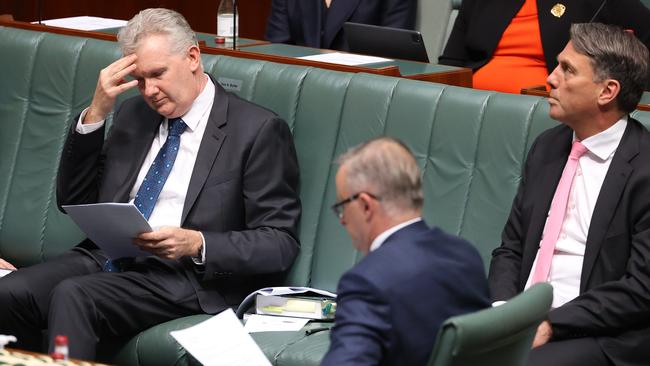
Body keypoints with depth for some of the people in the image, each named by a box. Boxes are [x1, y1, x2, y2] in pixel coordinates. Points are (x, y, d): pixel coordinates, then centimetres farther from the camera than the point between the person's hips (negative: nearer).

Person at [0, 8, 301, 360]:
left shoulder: (257, 130, -2)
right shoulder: (133, 113, 18)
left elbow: (280, 242, -5)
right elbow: (75, 199, 16)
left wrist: (198, 244, -20)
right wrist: (95, 113, 3)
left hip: (185, 274, -6)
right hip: (104, 257, 6)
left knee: (72, 295, -32)